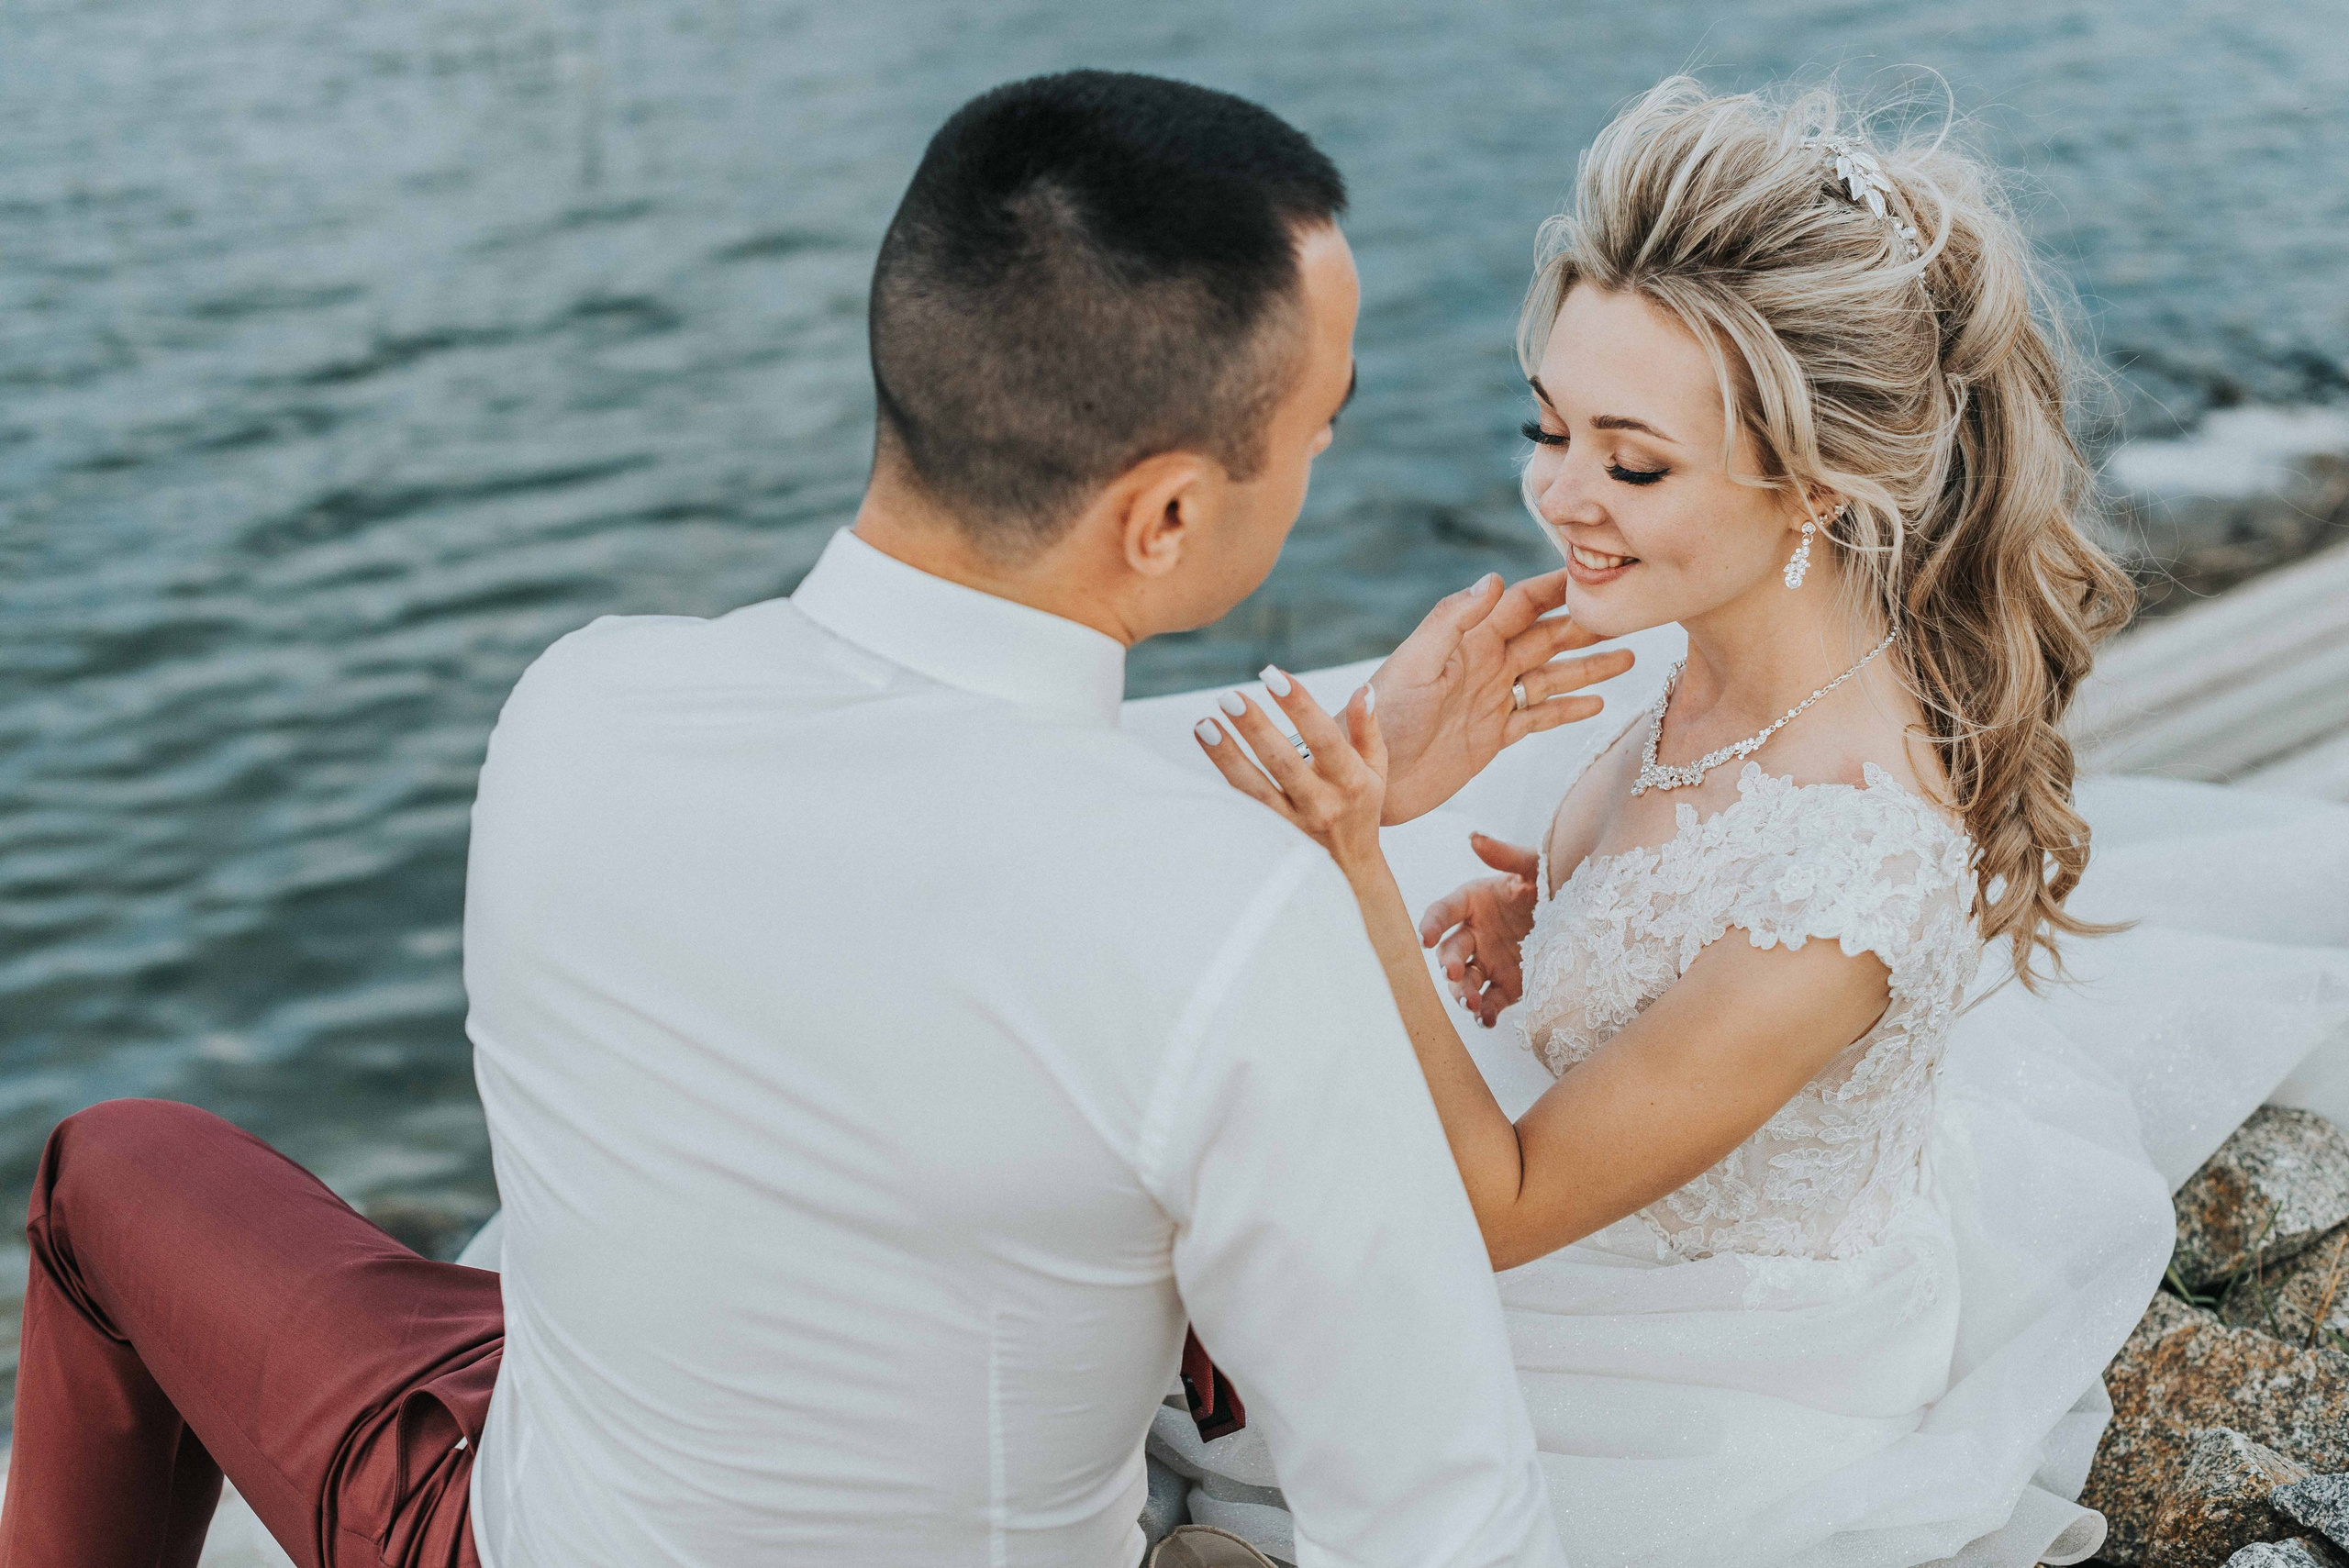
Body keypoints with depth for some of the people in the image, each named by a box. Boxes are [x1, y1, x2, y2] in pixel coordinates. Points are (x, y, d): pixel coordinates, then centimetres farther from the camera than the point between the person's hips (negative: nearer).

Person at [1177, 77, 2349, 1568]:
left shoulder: (1851, 873, -37)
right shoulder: (1738, 665, -14)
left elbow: (1502, 1207, -28)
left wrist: (1352, 867, -40)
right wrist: (1565, 923, -8)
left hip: (1752, 1381, -7)